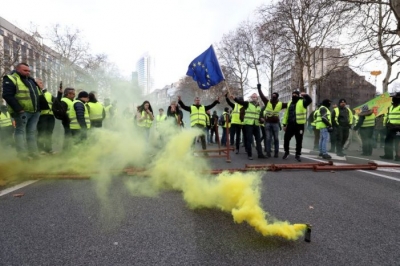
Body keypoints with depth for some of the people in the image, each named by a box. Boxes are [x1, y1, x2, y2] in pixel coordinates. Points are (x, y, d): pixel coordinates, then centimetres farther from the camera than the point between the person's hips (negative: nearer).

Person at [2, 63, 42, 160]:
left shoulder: (31, 80, 21)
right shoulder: (11, 79, -3)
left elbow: (38, 95, 26)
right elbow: (7, 96, -14)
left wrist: (40, 108, 14)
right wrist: (19, 109, -19)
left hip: (35, 111, 7)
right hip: (22, 112, -7)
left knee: (32, 132, 9)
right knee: (21, 131, -2)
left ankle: (33, 152, 13)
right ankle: (22, 154, -2)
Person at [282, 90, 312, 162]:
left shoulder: (302, 102, -1)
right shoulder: (289, 103, 14)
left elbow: (309, 100, -20)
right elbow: (286, 114, 15)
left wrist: (305, 95, -37)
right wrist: (284, 124, 11)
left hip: (299, 125, -4)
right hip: (290, 125, 4)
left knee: (299, 141, 5)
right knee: (286, 139, 5)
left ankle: (297, 155, 18)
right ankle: (286, 152, 25)